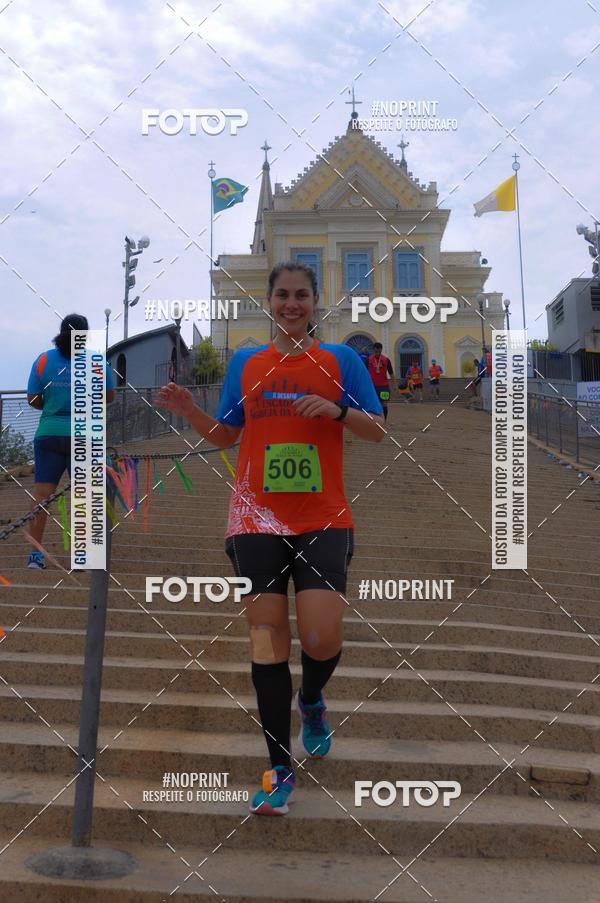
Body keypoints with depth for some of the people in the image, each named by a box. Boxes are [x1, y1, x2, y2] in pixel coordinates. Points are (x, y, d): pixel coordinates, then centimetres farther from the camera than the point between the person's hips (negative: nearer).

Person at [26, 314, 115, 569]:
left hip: (48, 434, 1)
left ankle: (35, 554, 1)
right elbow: (109, 396, 8)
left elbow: (33, 399, 3)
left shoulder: (43, 360, 2)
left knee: (41, 492, 3)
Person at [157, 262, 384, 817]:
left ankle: (311, 702, 26)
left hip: (324, 521, -1)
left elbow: (378, 432, 4)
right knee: (268, 637, -1)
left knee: (322, 639, -11)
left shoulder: (340, 359, 6)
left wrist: (337, 410, -14)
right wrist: (189, 412, 1)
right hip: (257, 520, 2)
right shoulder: (244, 363, 12)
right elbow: (225, 436, 18)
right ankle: (281, 769, 11)